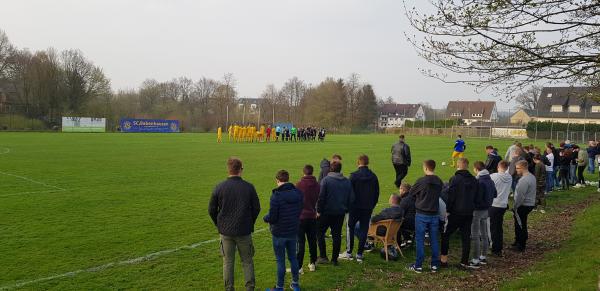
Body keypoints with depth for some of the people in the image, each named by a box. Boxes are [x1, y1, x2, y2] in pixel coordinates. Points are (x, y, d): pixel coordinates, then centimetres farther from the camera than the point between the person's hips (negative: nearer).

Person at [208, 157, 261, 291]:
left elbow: (211, 210, 0)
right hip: (244, 231, 0)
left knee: (228, 262, 11)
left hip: (225, 231, 1)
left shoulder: (219, 187, -6)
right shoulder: (249, 187, -6)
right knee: (247, 261, 12)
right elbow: (256, 208, 0)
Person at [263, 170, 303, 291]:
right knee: (293, 257, 19)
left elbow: (272, 217, -20)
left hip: (279, 233, -5)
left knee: (280, 260, 7)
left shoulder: (276, 195, -21)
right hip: (293, 232, 5)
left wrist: (265, 218, 1)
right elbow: (299, 211, 7)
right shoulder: (298, 193, -3)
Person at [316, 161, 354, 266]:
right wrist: (346, 209, 16)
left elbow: (321, 197, -14)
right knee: (337, 235, 10)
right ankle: (334, 259, 14)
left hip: (326, 212, -4)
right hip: (340, 213, 4)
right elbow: (351, 198, 6)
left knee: (320, 233, 10)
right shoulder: (347, 182, 4)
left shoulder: (326, 180, -11)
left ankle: (323, 256, 6)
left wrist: (319, 210, -6)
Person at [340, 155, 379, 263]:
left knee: (350, 227, 10)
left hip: (355, 206, -3)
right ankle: (360, 254, 9)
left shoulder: (354, 176, -11)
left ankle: (349, 252, 10)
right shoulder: (373, 176, 3)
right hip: (368, 208, 4)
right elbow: (377, 193, 8)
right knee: (364, 229, 7)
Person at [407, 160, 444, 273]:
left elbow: (411, 192, -2)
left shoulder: (421, 181, -14)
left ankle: (418, 265, 6)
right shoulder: (439, 182, 1)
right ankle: (435, 265, 17)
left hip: (422, 214, -4)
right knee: (434, 240, 11)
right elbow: (441, 194, 8)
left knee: (420, 240, 3)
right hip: (435, 214, 5)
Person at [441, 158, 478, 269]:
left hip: (456, 212, -5)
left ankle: (444, 259, 7)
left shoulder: (455, 179, -13)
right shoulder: (474, 180, 6)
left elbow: (450, 196, -14)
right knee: (466, 237, 10)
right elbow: (475, 197, 13)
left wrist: (447, 209, -5)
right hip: (469, 213, 5)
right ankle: (465, 261, 12)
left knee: (445, 235, 7)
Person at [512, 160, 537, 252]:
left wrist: (515, 207, -14)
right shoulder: (532, 176, 9)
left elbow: (520, 196, -24)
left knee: (520, 225, 1)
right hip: (530, 204, 10)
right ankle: (518, 242, 31)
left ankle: (521, 246, 11)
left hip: (523, 206, -10)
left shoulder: (524, 180, -24)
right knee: (520, 225, 20)